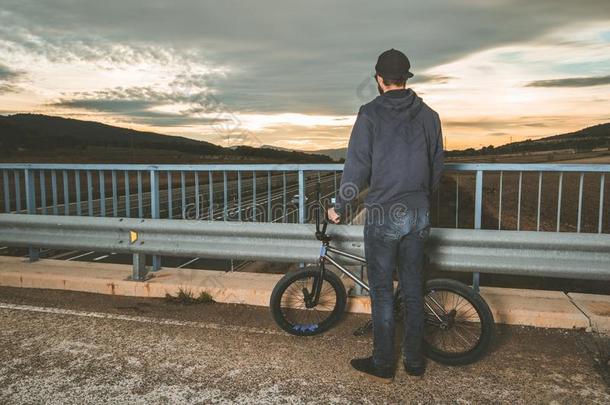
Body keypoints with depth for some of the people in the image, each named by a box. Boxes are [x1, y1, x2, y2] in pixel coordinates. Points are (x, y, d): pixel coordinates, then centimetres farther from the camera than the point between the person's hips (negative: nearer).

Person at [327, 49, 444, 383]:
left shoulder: (370, 114, -8)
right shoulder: (429, 115, 6)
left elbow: (356, 167, -10)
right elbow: (437, 166, 12)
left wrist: (339, 208, 1)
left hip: (383, 214, -5)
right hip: (418, 214, 5)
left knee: (382, 291, 6)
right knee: (413, 290, 14)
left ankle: (382, 365, 17)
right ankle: (415, 361, 25)